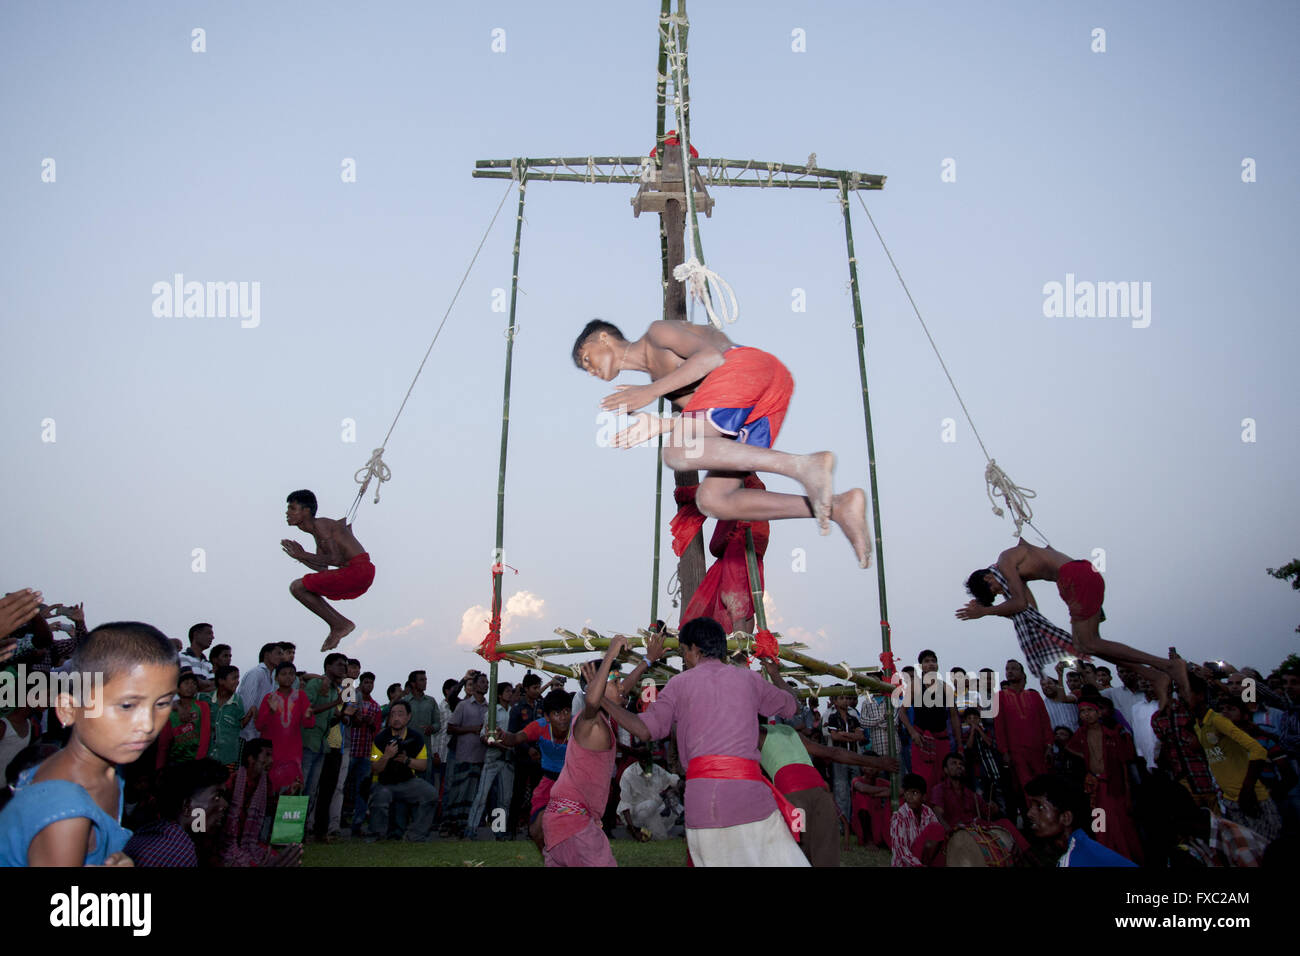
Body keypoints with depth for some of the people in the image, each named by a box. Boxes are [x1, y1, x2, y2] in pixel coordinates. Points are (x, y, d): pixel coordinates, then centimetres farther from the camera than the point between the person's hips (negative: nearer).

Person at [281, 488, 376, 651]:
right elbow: (322, 568, 21)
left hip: (358, 570, -10)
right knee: (305, 588, 22)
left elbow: (337, 559, -17)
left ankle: (339, 625, -5)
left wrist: (303, 555, -9)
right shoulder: (317, 532, 21)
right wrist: (301, 556, 11)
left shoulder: (320, 524, -9)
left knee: (297, 587, -7)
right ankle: (340, 623, 15)